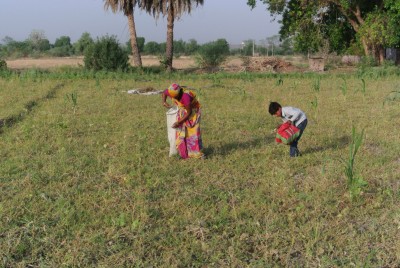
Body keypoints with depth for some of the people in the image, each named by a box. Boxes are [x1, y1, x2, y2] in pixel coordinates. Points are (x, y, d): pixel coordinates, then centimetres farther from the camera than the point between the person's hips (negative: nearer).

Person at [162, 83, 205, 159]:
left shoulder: (185, 96, -39)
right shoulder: (170, 91, -21)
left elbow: (189, 112, -29)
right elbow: (163, 93, 5)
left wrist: (179, 122, -26)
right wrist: (164, 102, -14)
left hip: (193, 110, -6)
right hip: (182, 110, 6)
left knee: (193, 131, -11)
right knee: (181, 131, -2)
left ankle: (198, 153, -2)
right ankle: (183, 153, 4)